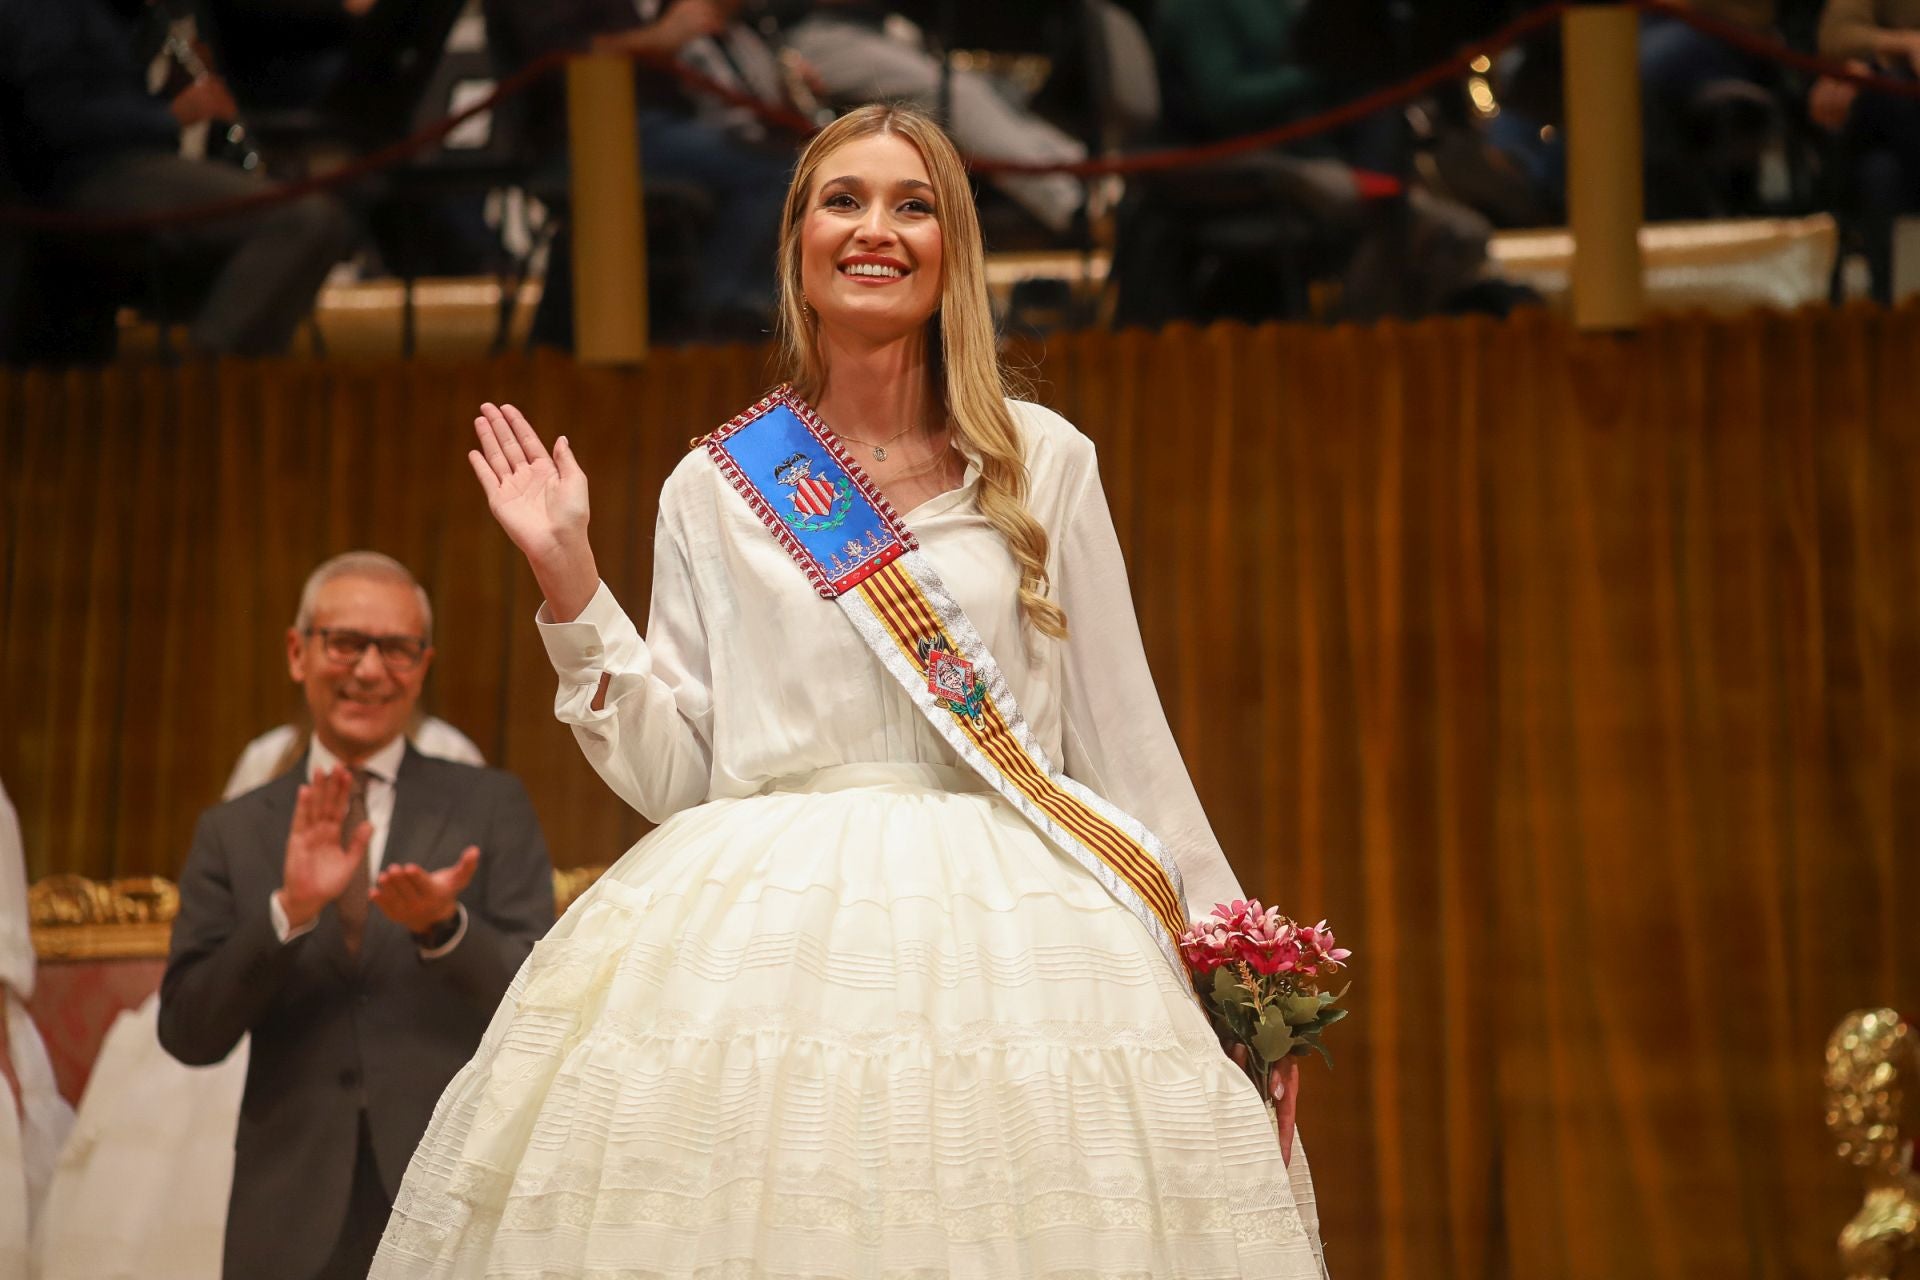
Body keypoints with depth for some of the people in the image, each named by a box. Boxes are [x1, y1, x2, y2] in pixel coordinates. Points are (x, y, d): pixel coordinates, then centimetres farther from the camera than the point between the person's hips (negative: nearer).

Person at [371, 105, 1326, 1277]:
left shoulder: (1043, 464, 7)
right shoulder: (715, 488, 8)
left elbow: (1121, 735, 11)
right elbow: (670, 773, 6)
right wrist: (570, 578, 0)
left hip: (1008, 931, 0)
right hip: (764, 928, 0)